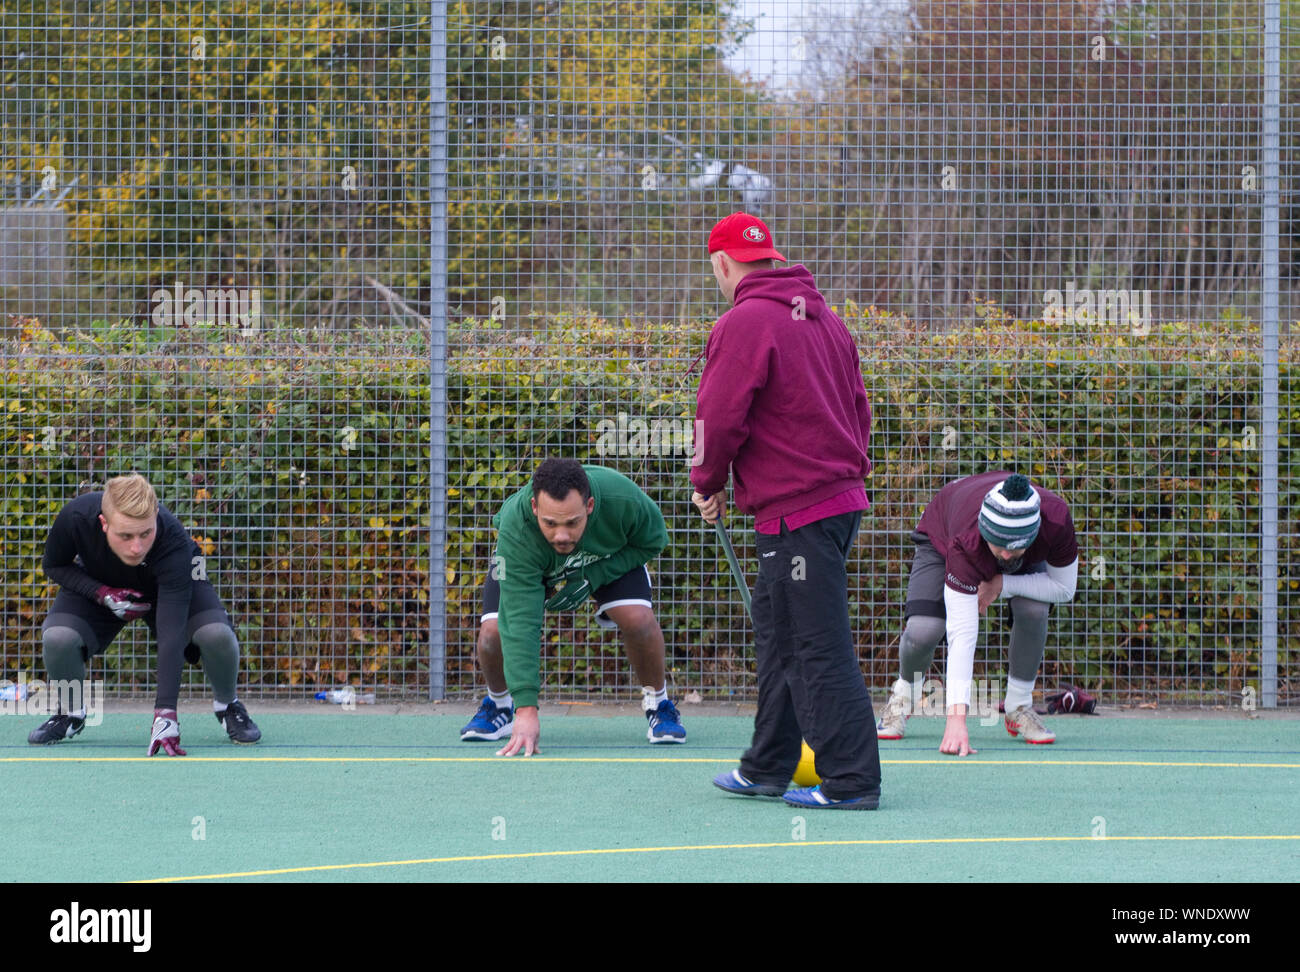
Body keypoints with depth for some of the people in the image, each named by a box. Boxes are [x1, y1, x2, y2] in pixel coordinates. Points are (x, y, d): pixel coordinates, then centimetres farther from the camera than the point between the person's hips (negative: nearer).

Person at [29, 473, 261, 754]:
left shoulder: (173, 539, -42)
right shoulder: (75, 518, -37)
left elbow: (171, 633, -44)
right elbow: (53, 565, -13)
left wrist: (165, 711, -50)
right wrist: (104, 594, -31)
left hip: (172, 581, -1)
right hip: (98, 584, 1)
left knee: (217, 634, -30)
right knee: (57, 636, -28)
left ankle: (227, 706, 3)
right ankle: (71, 713, 3)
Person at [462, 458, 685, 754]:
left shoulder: (622, 499, -40)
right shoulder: (515, 530, -42)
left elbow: (653, 541, -16)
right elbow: (521, 621, -44)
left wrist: (592, 578, -30)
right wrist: (526, 709, -49)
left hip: (611, 559, 1)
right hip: (531, 561, -1)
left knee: (638, 619, -25)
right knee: (494, 632, -22)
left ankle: (658, 705, 3)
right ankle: (499, 705, 11)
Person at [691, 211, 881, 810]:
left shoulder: (744, 323, -13)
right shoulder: (824, 318, 15)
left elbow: (719, 418, -15)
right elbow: (857, 408, 18)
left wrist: (708, 484, 2)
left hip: (796, 512, -9)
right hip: (841, 495, 9)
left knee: (820, 649, -6)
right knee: (777, 636, 18)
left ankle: (851, 779, -6)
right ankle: (767, 768, 24)